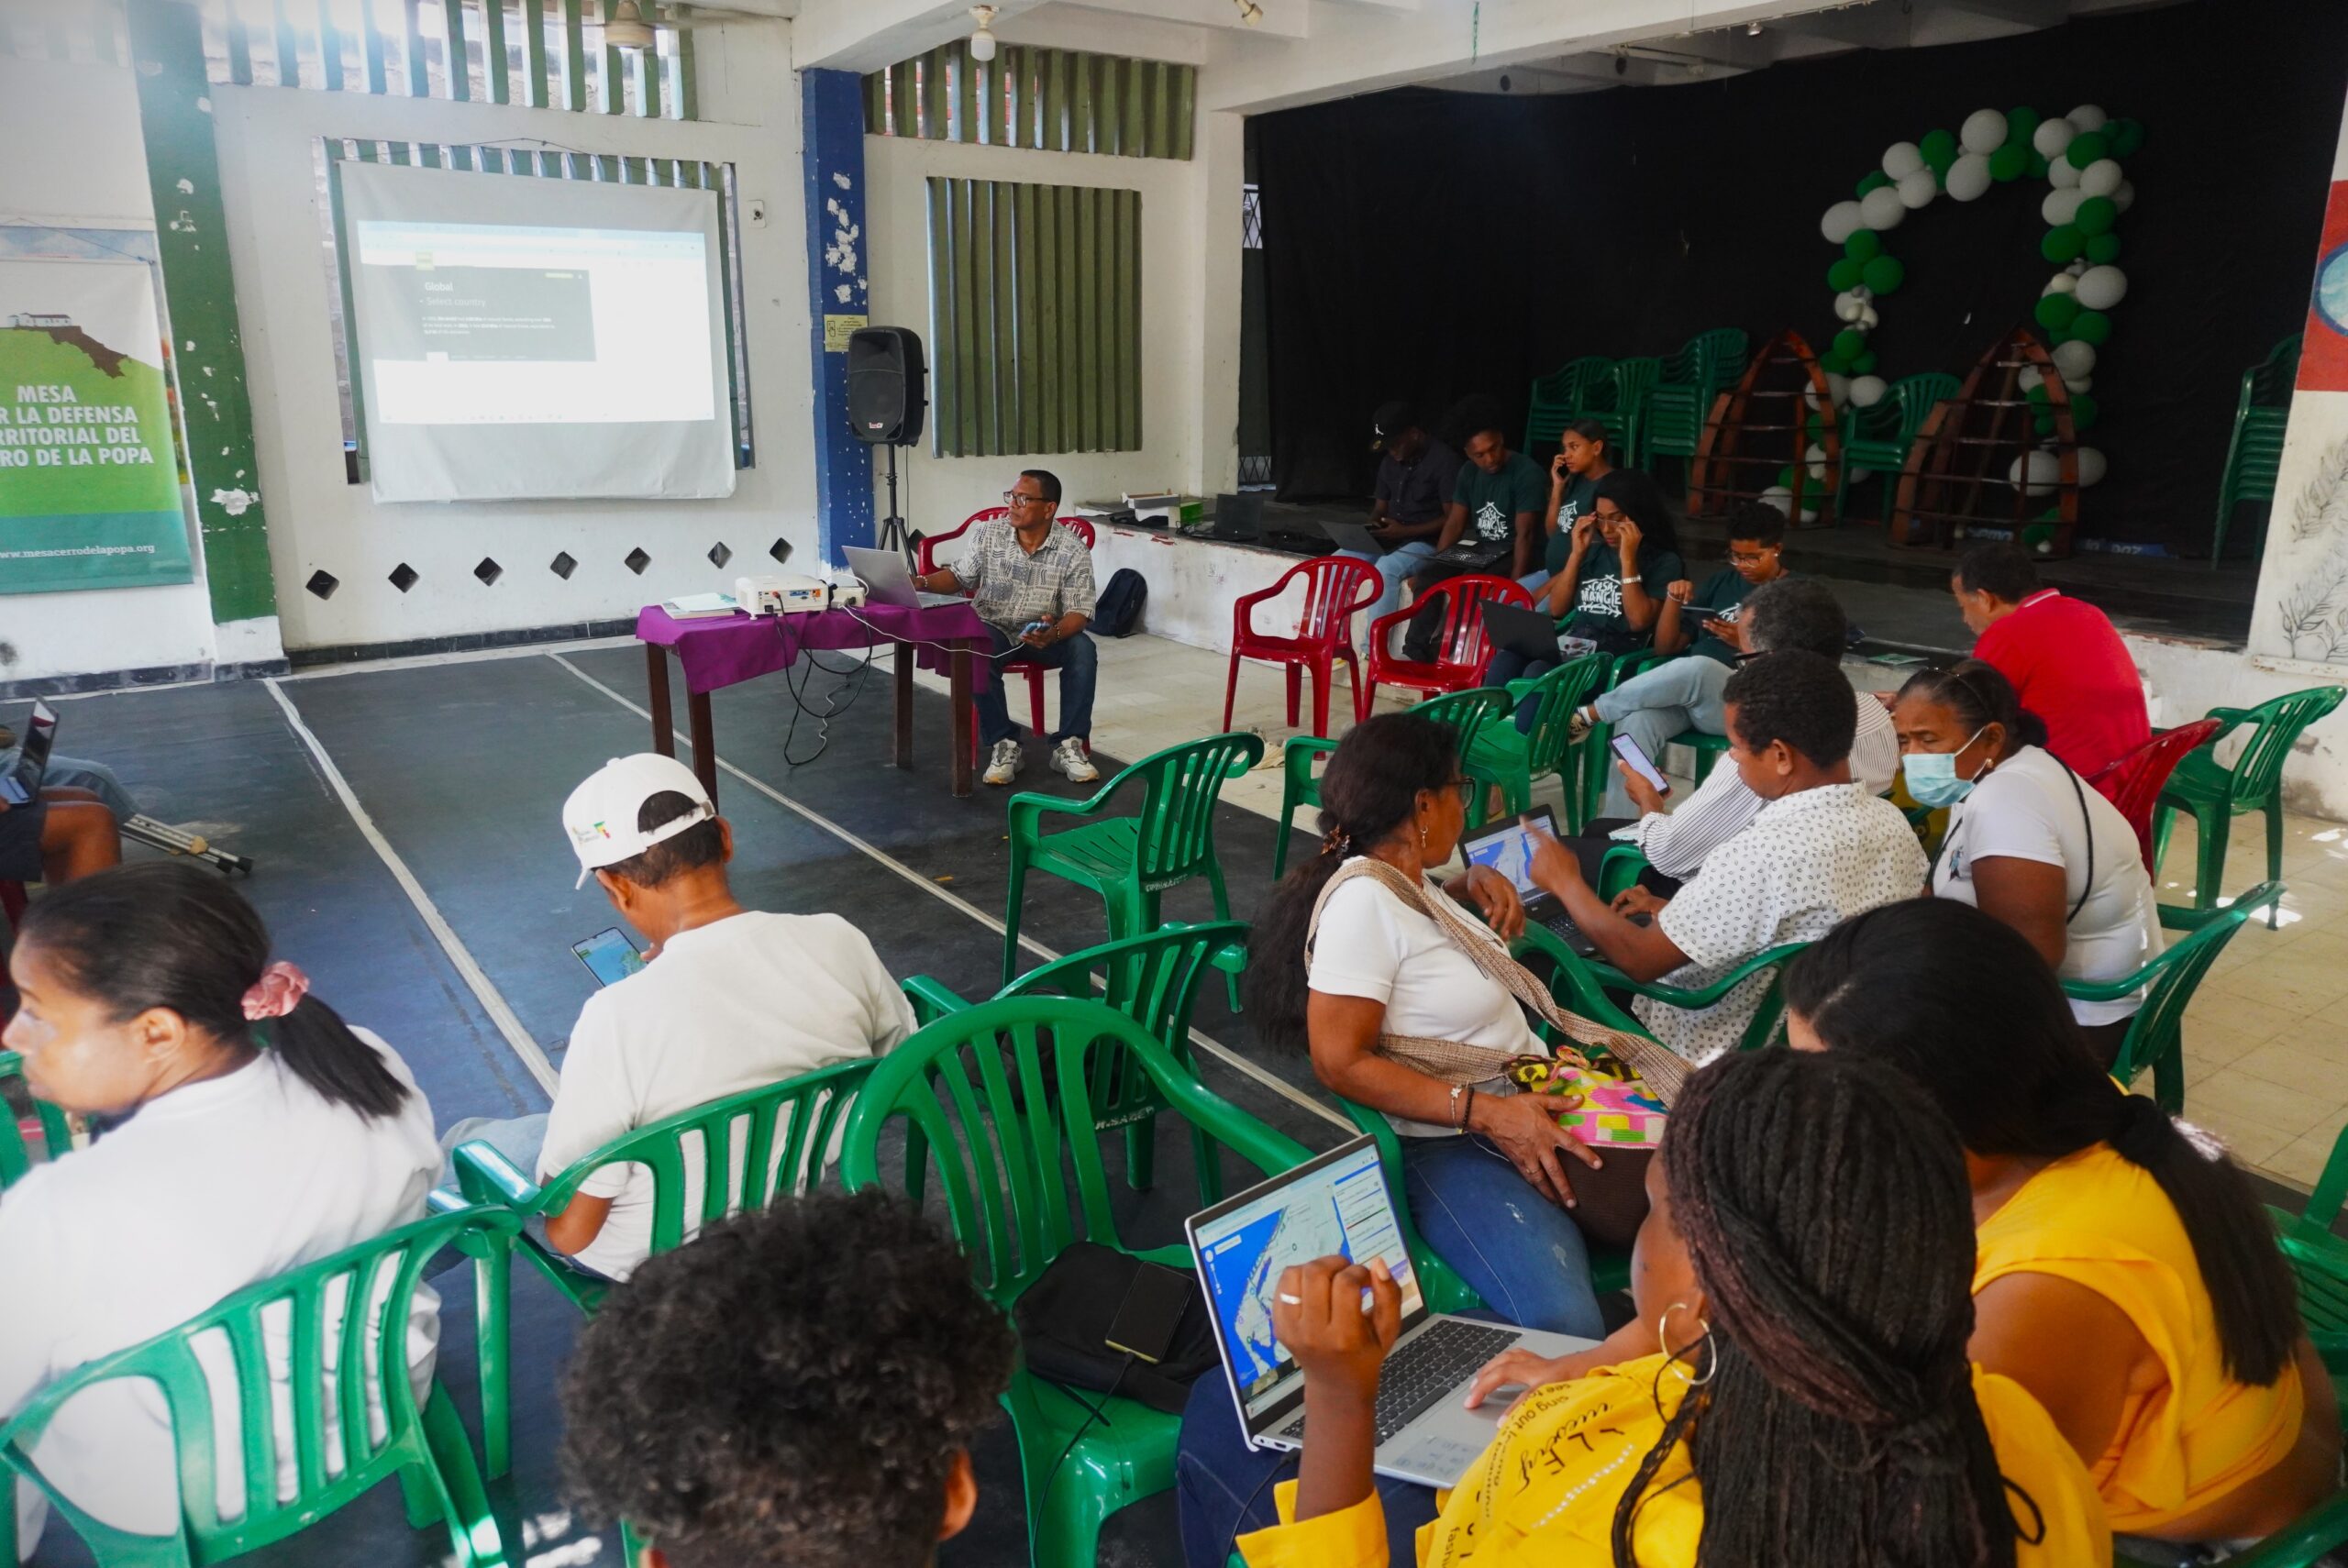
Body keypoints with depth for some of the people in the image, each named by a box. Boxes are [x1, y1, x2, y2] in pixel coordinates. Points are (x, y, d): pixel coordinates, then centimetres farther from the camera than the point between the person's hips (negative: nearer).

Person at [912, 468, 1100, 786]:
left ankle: (1069, 744, -17)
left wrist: (1054, 633, -37)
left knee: (1083, 649, -29)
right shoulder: (988, 535, -5)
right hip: (992, 630, 1)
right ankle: (1004, 745, -21)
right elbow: (960, 577, 7)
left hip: (1046, 635, 0)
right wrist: (921, 583, -13)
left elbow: (1079, 612, -15)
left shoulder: (1074, 551, -12)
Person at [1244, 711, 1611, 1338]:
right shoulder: (1362, 900, -17)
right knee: (1565, 1324, -29)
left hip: (1528, 1109, 10)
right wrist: (1486, 1113, -23)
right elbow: (1340, 1062, -20)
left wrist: (1475, 881, 15)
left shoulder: (1407, 879, 10)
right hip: (1448, 1145, -10)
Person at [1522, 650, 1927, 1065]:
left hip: (1725, 1054, -7)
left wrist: (1566, 883, -5)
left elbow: (1640, 959, -22)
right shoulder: (1893, 822, -8)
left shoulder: (1764, 855, -33)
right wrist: (1675, 914, 12)